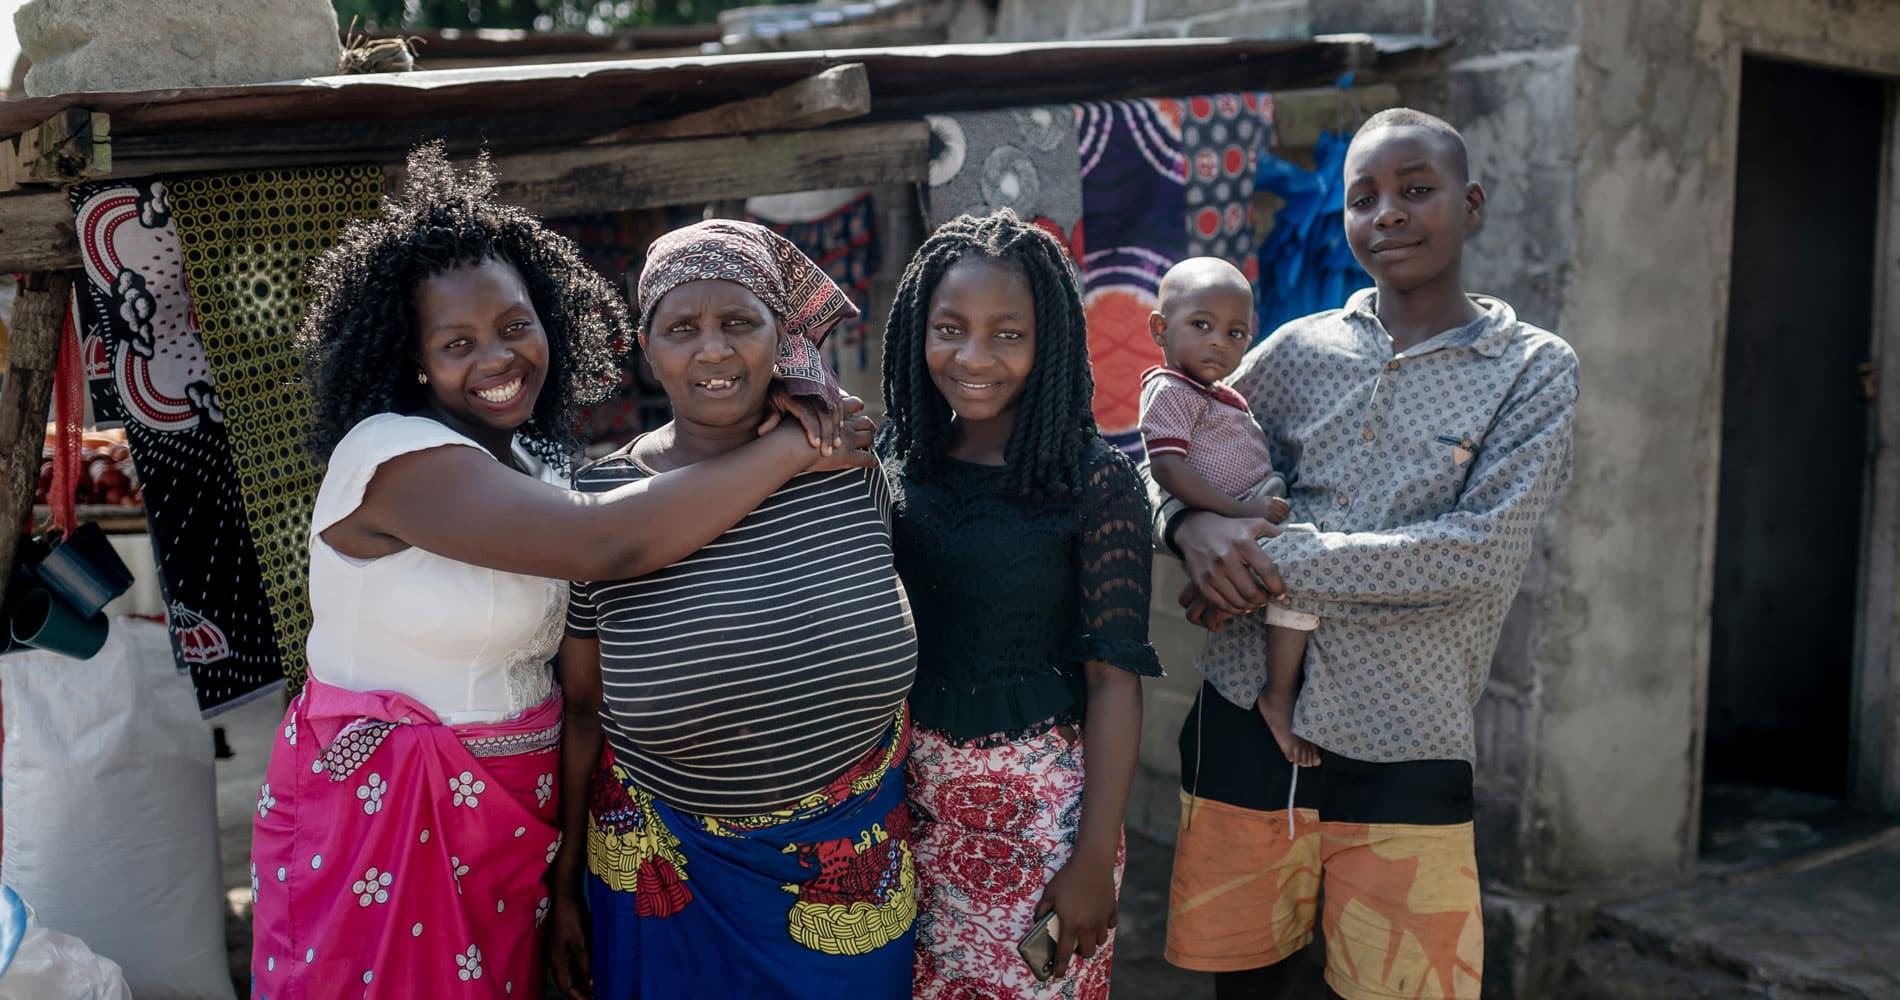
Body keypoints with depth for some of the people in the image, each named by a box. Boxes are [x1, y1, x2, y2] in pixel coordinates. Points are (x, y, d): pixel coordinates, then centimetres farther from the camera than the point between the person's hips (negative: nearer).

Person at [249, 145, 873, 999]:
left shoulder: (530, 465, 6)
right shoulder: (392, 455, -19)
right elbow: (606, 545, -32)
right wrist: (797, 444, -25)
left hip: (504, 819, 7)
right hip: (381, 824, -7)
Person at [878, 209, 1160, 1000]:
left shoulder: (1098, 481, -13)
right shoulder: (891, 460, -1)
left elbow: (1113, 677, -13)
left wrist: (1095, 858, -14)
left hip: (1042, 806, -3)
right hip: (909, 793, 4)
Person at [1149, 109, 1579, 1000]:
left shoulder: (1533, 370, 0)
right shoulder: (1301, 349, 6)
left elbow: (1481, 552, -13)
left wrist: (1278, 561, -15)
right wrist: (1193, 526, -11)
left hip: (1404, 753, -2)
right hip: (1248, 722, 2)